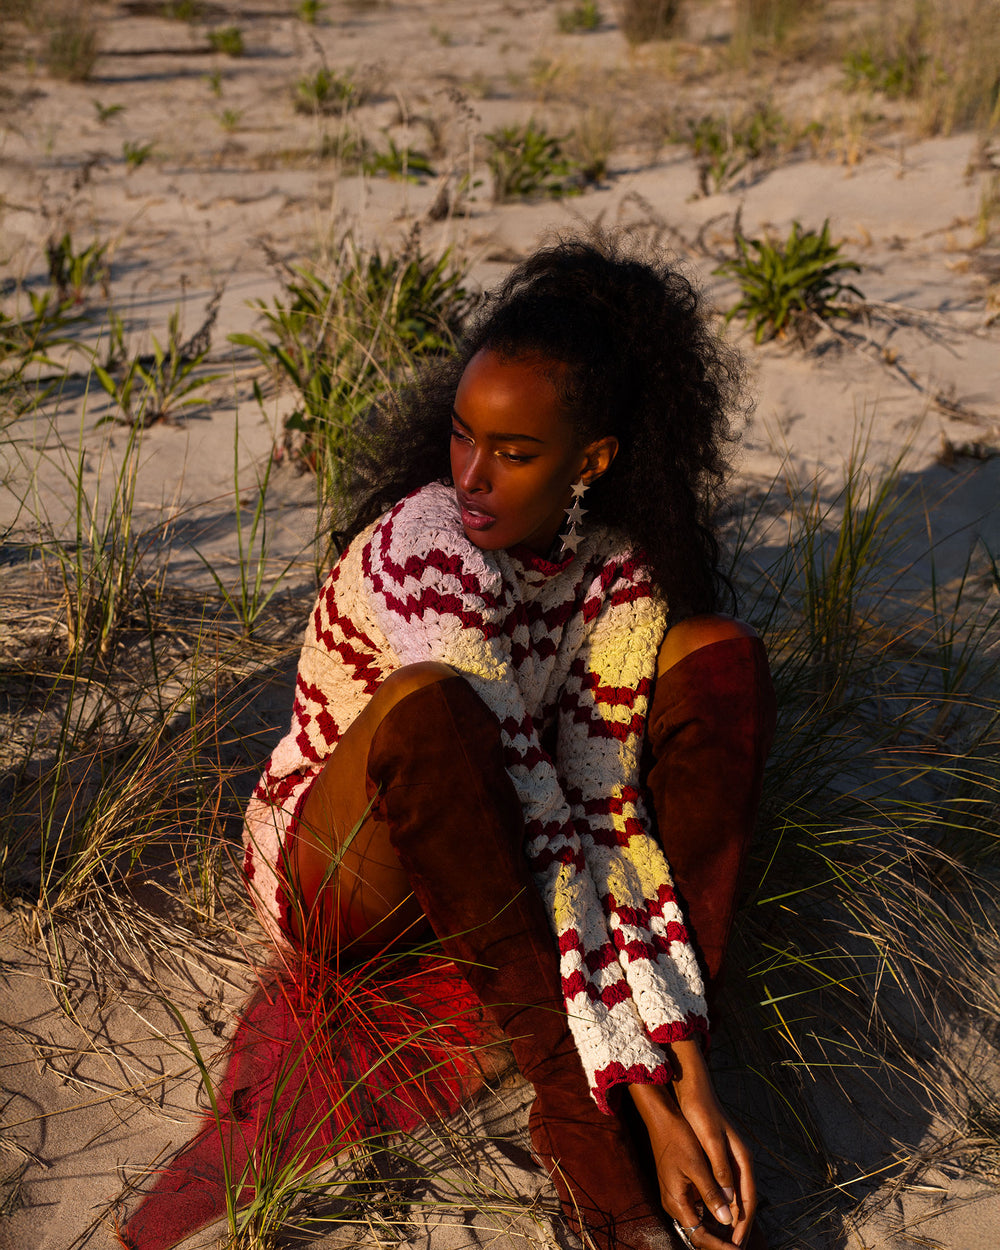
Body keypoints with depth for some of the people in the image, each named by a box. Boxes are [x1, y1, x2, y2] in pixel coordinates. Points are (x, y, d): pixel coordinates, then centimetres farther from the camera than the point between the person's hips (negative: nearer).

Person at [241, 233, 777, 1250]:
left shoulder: (621, 569, -11)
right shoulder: (431, 552, -29)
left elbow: (608, 809, -17)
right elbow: (535, 828, -33)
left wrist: (686, 1066, -25)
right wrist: (640, 1093, -32)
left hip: (486, 857, 6)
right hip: (336, 877, -6)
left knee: (721, 657, -12)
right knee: (425, 706, -39)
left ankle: (689, 1102, -21)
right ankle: (574, 1118, -30)